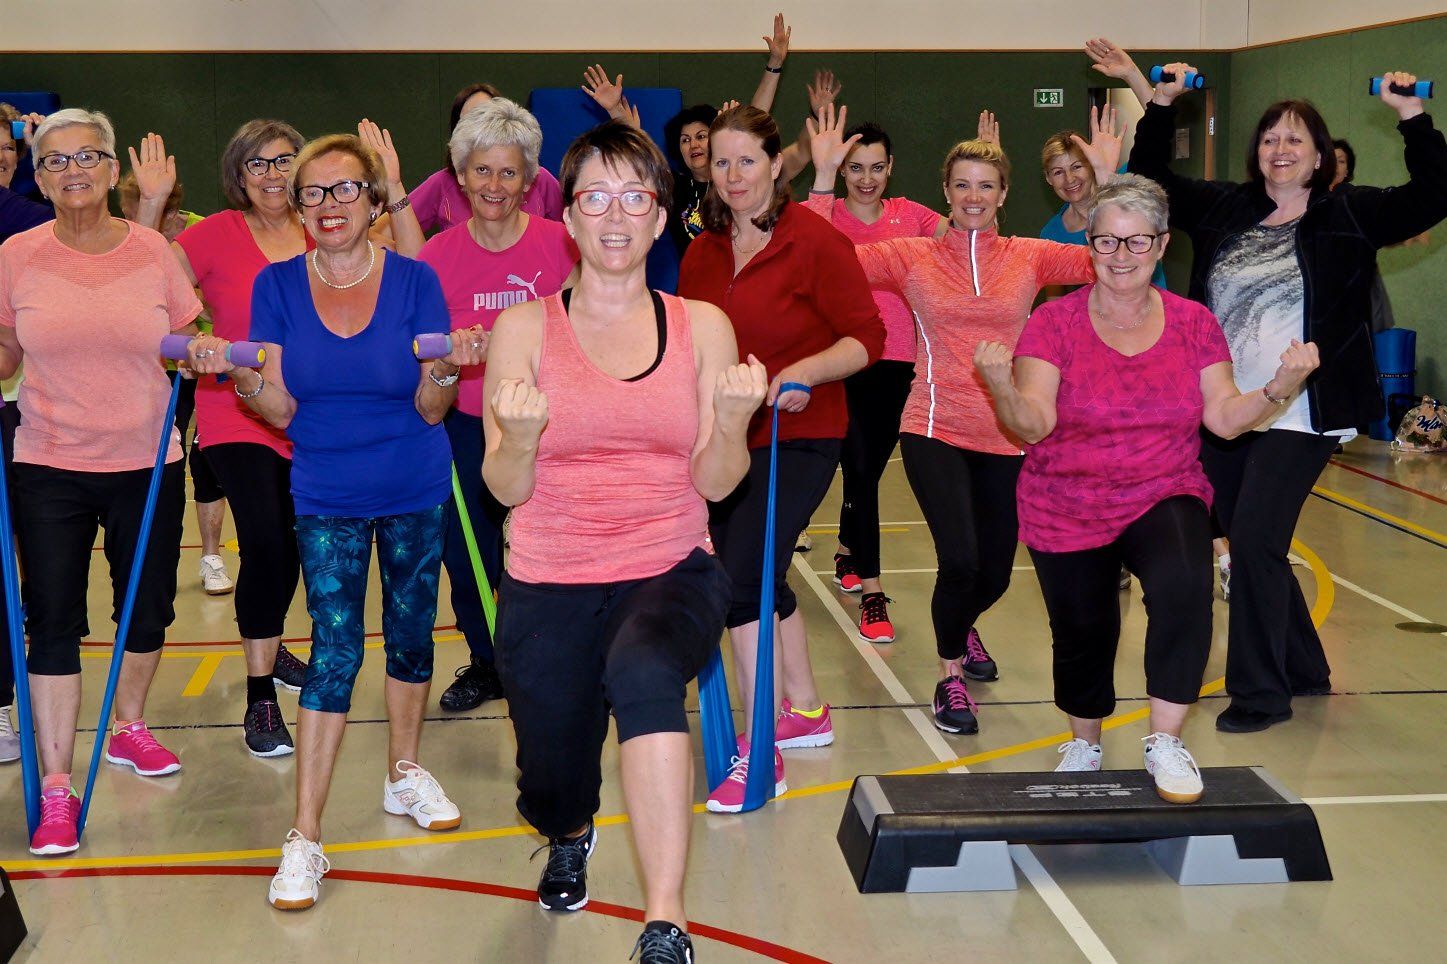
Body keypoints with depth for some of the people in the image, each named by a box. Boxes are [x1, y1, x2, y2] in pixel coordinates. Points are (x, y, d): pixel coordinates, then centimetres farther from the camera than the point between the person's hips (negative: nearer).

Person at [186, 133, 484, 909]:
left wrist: (448, 366, -29)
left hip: (416, 493, 1)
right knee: (335, 647, -8)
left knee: (410, 630, 13)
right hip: (327, 497, -1)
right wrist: (233, 372, -24)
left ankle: (404, 773, 36)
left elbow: (432, 410, -9)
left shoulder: (414, 282, -9)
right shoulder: (278, 286, -6)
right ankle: (304, 838, -4)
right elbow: (280, 410, -6)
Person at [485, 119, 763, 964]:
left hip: (672, 573, -1)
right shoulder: (525, 328, 0)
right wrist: (520, 435, -25)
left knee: (643, 671, -36)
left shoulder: (702, 327, 3)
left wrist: (733, 421, -20)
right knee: (551, 792, 10)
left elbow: (716, 483, -1)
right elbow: (507, 489, -5)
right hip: (549, 585, 1)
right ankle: (571, 835, 52)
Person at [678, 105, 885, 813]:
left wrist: (806, 371, -26)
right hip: (726, 438, 7)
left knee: (740, 577, -17)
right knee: (761, 577, 15)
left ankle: (758, 752, -7)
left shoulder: (815, 241, -10)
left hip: (798, 438, -7)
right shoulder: (701, 255, 7)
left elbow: (867, 338, -11)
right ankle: (807, 713, 35)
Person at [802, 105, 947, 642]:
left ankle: (847, 550, 42)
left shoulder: (910, 215, 7)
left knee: (870, 468, 16)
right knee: (860, 469, -9)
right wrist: (822, 174, -35)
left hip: (898, 362, 4)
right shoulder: (829, 214, -3)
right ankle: (871, 591, -6)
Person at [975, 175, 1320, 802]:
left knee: (1184, 585, -29)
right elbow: (1034, 425, -17)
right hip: (1067, 511, 0)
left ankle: (1165, 744, -14)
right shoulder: (1054, 322, -8)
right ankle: (1084, 744, 42)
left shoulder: (1194, 323, 0)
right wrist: (1002, 387, -36)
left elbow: (1225, 418, -3)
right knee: (1081, 635, 9)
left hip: (1164, 498, 0)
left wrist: (1279, 388, -20)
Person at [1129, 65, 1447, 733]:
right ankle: (1304, 671, 31)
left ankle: (1260, 693, 0)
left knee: (1254, 538, -13)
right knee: (1247, 544, 12)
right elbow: (1149, 178, 16)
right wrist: (1162, 105, 7)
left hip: (1299, 417, -5)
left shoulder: (1349, 216, 0)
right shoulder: (1223, 209, 10)